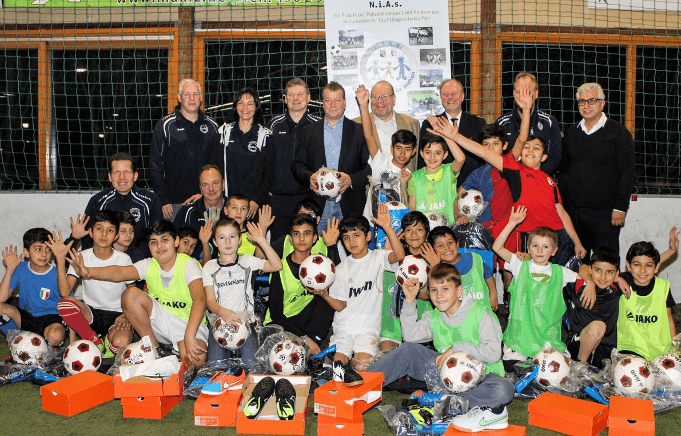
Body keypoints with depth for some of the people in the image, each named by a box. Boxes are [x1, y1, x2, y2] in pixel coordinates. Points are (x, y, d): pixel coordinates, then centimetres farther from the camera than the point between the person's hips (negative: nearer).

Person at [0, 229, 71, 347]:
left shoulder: (56, 274, -10)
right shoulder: (20, 270, -3)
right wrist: (10, 269, -18)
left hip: (50, 319, -3)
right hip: (26, 317, 3)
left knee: (55, 336, -37)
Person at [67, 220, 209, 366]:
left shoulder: (188, 265, -15)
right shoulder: (149, 265, -3)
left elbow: (199, 299, -29)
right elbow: (120, 272, -22)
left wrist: (189, 336, -44)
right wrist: (88, 272, -43)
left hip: (190, 322, -5)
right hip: (161, 320, 5)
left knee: (195, 360, -37)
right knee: (130, 294, -20)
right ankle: (157, 351, -8)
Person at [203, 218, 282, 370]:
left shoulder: (247, 261, 7)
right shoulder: (210, 267, 8)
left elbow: (277, 266, -6)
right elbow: (210, 301, 1)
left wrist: (262, 241, -13)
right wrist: (223, 312, -21)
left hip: (245, 322, 0)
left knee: (251, 365, -17)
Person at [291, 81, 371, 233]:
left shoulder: (359, 131, 8)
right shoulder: (307, 131, 14)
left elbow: (369, 166, 2)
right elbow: (298, 165, 10)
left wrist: (351, 180, -15)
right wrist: (309, 177, -11)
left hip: (350, 205, -1)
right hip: (318, 205, 1)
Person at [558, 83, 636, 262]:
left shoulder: (618, 132, -2)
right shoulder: (571, 133, 12)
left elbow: (628, 172, -5)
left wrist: (620, 207, -11)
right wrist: (560, 203, 10)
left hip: (605, 213, -4)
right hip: (573, 210, 4)